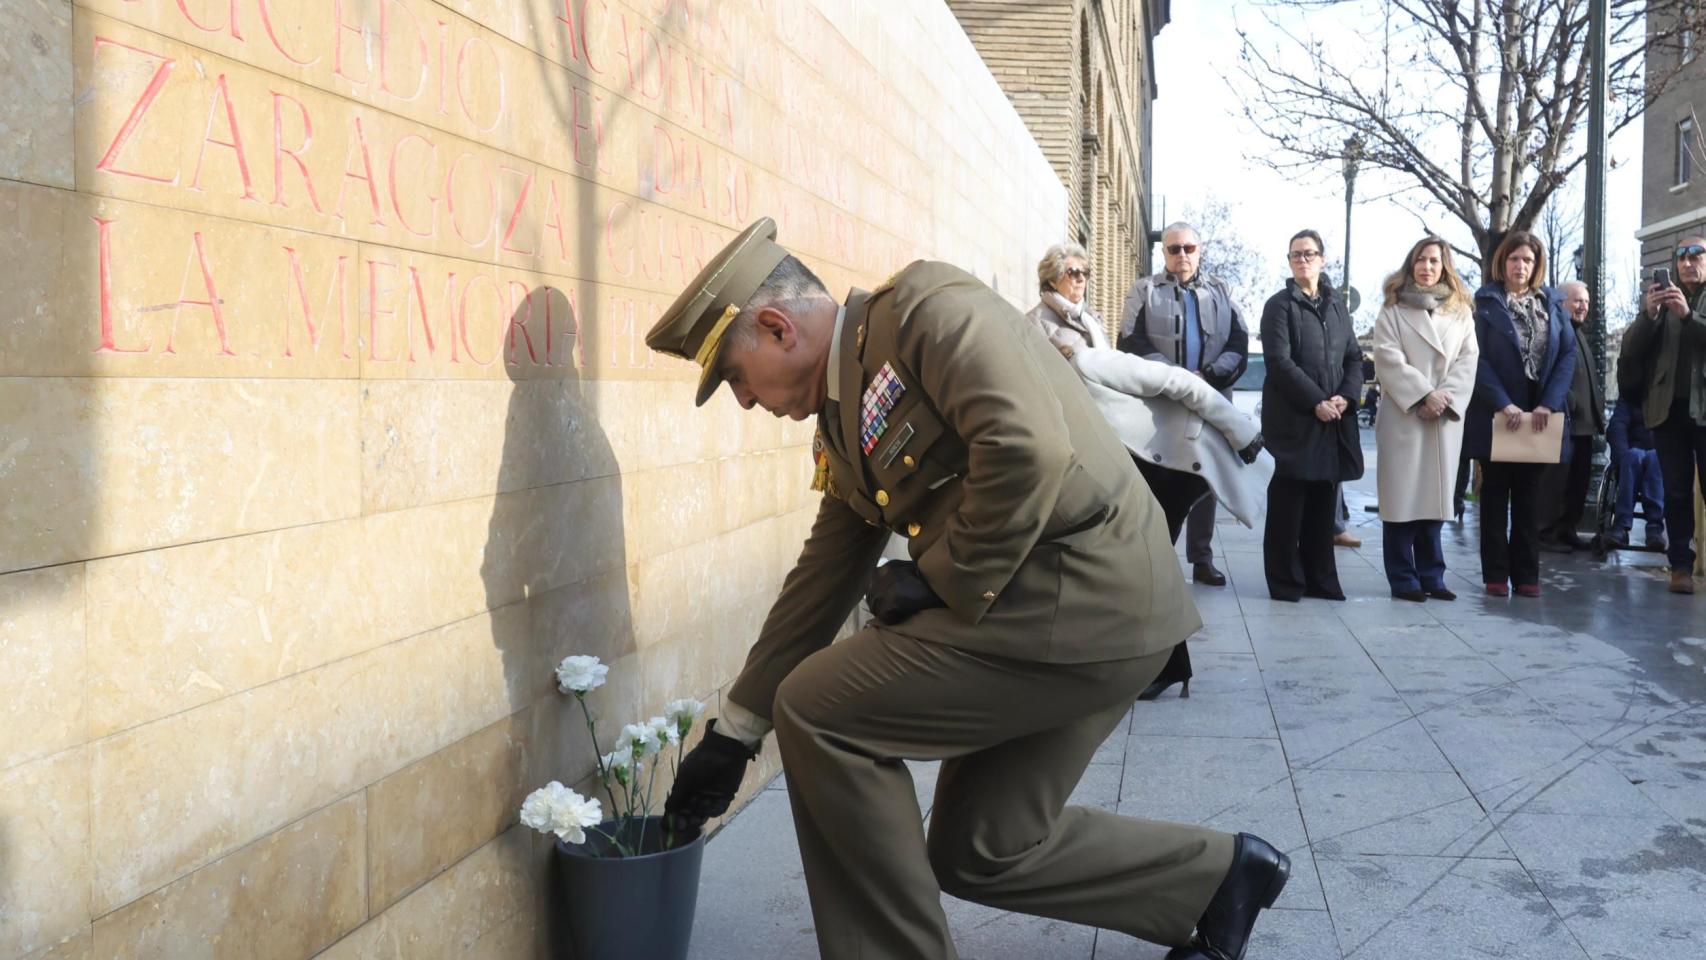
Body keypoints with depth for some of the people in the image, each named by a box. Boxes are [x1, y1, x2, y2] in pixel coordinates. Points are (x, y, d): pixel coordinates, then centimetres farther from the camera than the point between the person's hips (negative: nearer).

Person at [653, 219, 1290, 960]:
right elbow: (820, 581, 20)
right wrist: (733, 733, 22)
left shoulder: (926, 308, -12)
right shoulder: (844, 425, 15)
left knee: (817, 713, -9)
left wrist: (941, 581, -14)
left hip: (1086, 599, -10)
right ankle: (1220, 874, 29)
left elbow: (1032, 449, -27)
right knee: (980, 851, 16)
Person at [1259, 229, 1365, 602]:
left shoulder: (1337, 304, 16)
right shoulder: (1279, 304, 0)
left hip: (1334, 418, 5)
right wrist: (1316, 401, -16)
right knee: (1288, 503, -3)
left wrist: (1345, 396, -6)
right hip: (1293, 417, -5)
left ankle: (1320, 579, 13)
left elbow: (1354, 356, 13)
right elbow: (1279, 362, -11)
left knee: (1324, 501, 7)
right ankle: (1285, 581, 4)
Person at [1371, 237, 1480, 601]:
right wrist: (1424, 395, -14)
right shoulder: (1392, 309, 5)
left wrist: (1446, 398, -10)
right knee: (1402, 496, -4)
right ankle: (1403, 579, 1)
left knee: (1435, 496, 5)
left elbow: (1468, 360, 6)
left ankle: (1431, 576, 11)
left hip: (1446, 417, 3)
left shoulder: (1461, 312, 15)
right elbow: (1388, 358, -6)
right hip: (1403, 414, -3)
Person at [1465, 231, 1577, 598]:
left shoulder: (1553, 303, 8)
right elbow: (1477, 358, -9)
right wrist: (1502, 404, -18)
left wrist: (1549, 403, -11)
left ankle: (1526, 574, 13)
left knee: (1529, 494, 8)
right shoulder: (1486, 302, -1)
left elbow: (1569, 354, 1)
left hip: (1540, 413, 3)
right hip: (1496, 414, -3)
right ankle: (1496, 573, 8)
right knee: (1495, 492, 4)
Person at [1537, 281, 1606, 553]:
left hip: (1584, 421, 10)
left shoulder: (1580, 334, 22)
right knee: (1557, 481, -6)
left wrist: (1598, 406, 14)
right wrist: (1567, 403, -22)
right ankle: (1548, 533, 0)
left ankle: (1568, 530, 19)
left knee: (1579, 481, 12)